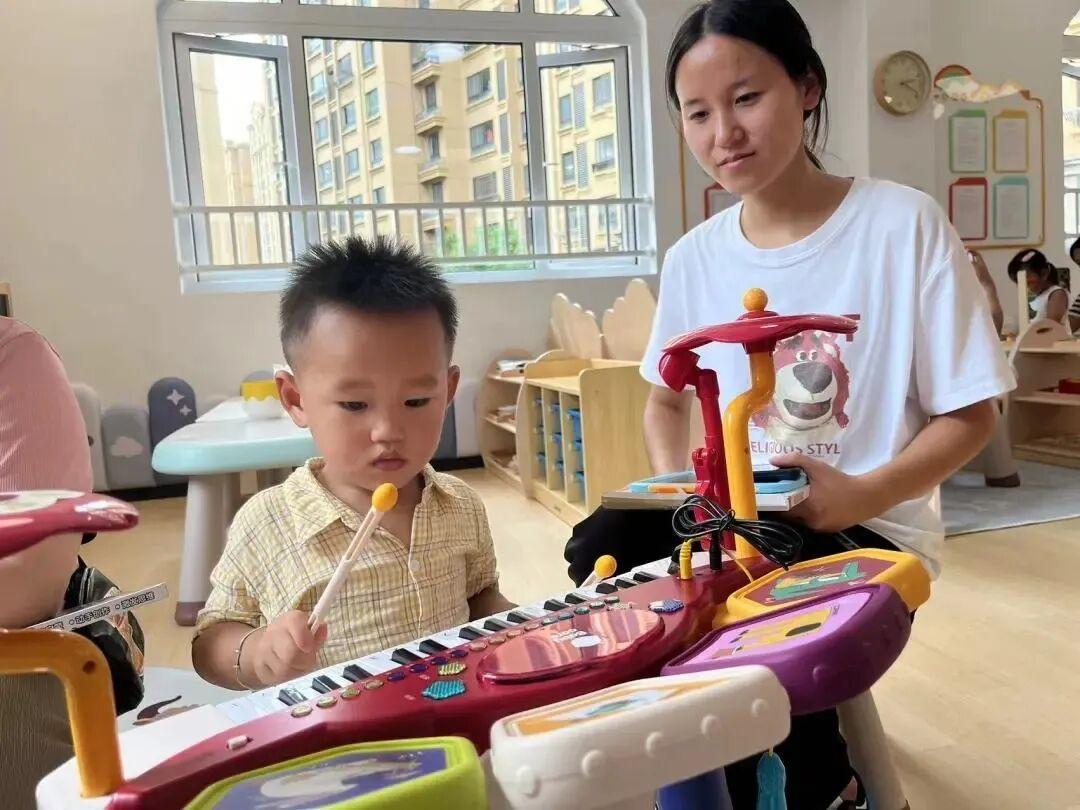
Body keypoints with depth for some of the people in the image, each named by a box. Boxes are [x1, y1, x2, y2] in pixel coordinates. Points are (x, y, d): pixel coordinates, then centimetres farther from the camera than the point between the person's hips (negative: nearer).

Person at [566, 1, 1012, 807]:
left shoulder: (903, 224, -11)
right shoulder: (694, 258, 2)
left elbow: (970, 416, -8)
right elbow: (666, 399, 15)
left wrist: (866, 494, -25)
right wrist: (677, 488, -5)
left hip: (868, 525, -4)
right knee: (602, 549, -20)